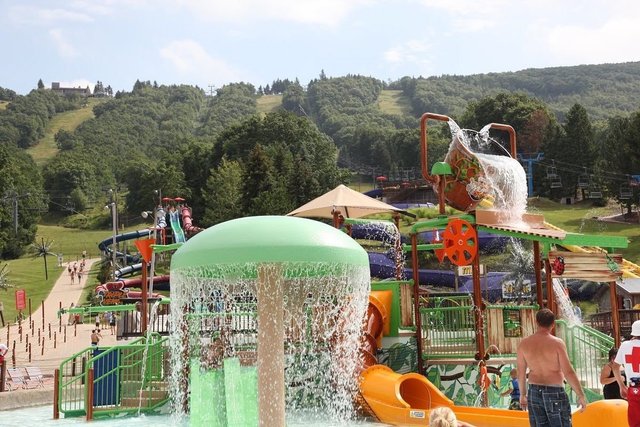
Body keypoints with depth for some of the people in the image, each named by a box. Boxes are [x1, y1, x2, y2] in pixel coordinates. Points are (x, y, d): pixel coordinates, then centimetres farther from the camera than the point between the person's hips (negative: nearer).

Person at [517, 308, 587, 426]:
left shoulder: (524, 344, 0)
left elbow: (521, 373, 7)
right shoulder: (557, 343, -12)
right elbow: (568, 372, -14)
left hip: (534, 393, 4)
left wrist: (523, 394, 20)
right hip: (554, 392, -4)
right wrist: (581, 395, -5)